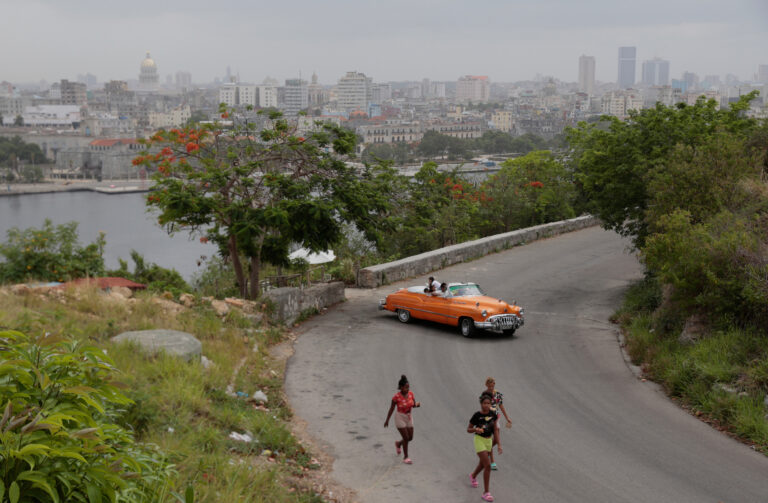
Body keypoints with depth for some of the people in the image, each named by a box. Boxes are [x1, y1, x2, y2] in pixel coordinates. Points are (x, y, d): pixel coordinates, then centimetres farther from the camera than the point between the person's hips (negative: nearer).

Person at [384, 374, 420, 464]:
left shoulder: (410, 393, -6)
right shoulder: (396, 396, -20)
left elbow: (414, 405, 1)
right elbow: (391, 408, -10)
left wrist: (418, 404, -23)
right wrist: (387, 421, -2)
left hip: (408, 417, 6)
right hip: (399, 418, -6)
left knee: (410, 438, 10)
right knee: (406, 438, -7)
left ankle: (398, 443, 41)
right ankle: (405, 457, 11)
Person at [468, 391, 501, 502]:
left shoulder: (493, 414, -4)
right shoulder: (476, 415, -16)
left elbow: (495, 430, 4)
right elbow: (468, 429, -6)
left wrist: (499, 445, 0)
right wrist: (476, 429, -28)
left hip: (489, 441, 5)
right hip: (479, 440, -5)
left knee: (482, 464, 23)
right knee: (488, 465, -16)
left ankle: (473, 476, 57)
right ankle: (486, 493, -7)